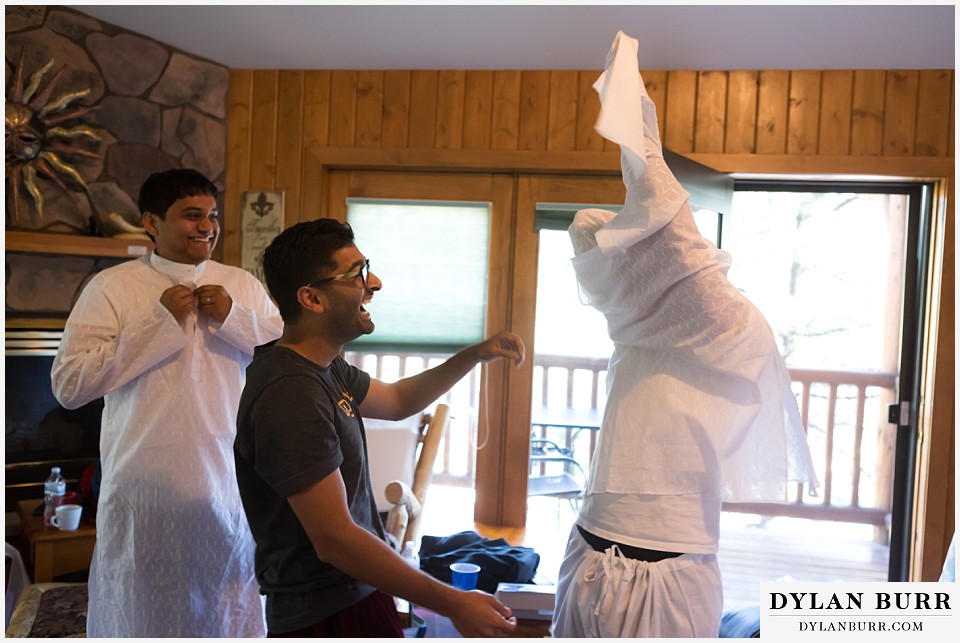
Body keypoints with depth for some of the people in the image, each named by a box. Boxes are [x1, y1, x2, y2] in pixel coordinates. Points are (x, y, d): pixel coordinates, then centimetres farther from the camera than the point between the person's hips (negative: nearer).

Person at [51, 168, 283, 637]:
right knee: (141, 615, 13)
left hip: (228, 487, 3)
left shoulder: (241, 284, 6)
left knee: (230, 614, 17)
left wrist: (234, 317, -11)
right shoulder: (111, 287, -6)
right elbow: (68, 385, -14)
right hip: (145, 489, -3)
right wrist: (159, 320, -16)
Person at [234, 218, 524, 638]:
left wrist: (476, 355, 10)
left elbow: (396, 401, 22)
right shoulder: (291, 395, -27)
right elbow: (334, 539, -28)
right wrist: (455, 605, -25)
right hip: (328, 617, -9)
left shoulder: (325, 369, 4)